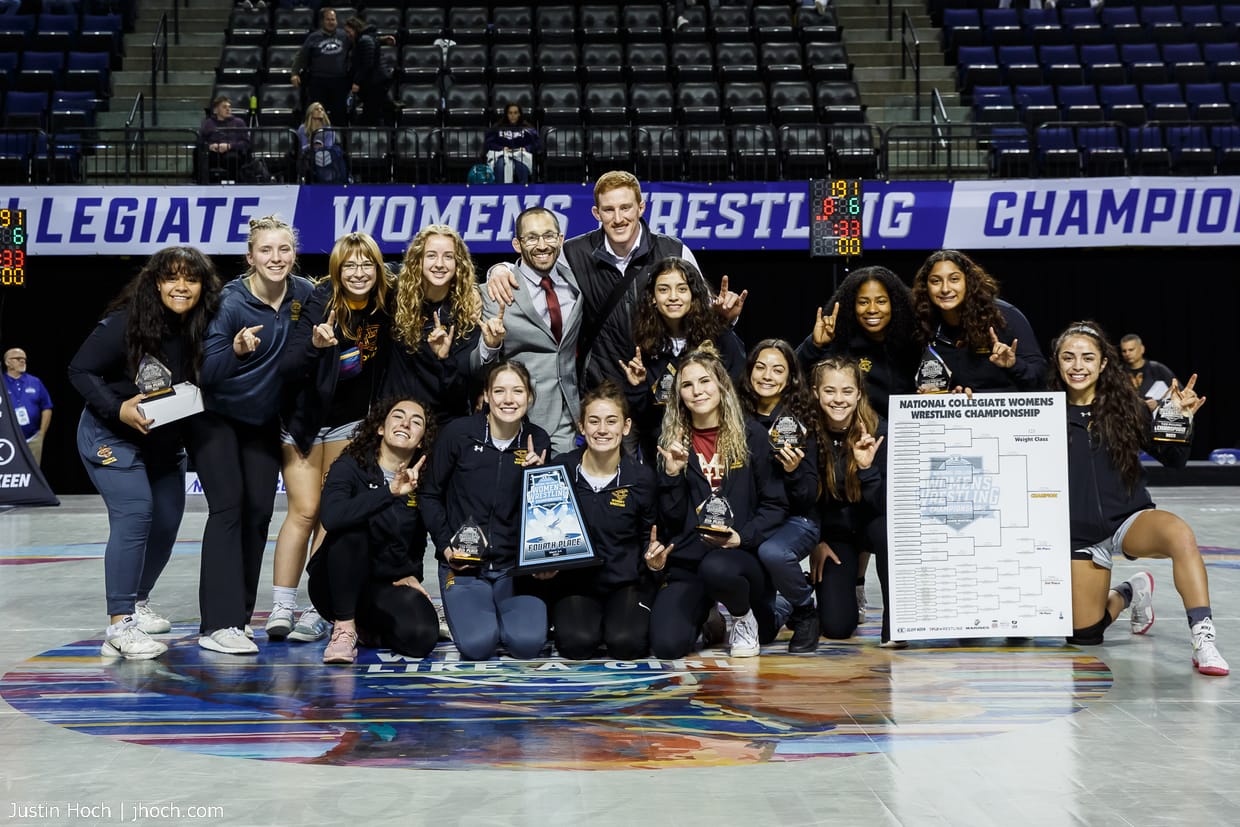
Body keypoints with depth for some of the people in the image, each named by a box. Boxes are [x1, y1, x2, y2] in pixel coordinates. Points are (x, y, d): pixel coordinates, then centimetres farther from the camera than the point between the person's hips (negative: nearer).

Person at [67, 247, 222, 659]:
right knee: (134, 514, -20)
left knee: (167, 522, 11)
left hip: (166, 442, 6)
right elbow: (80, 370, -16)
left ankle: (138, 601, 37)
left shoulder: (203, 328, -8)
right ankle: (119, 626, -19)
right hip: (111, 435, -6)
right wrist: (119, 409, -28)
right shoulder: (125, 323, -22)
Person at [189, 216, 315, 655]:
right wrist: (236, 349, -41)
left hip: (264, 419, 5)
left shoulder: (304, 293, -7)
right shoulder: (231, 301, -21)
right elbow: (205, 372, -24)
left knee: (259, 510, 3)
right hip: (216, 416, -5)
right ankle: (218, 624, -15)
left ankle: (239, 615, 13)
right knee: (228, 506, -14)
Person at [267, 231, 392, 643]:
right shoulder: (320, 303, -18)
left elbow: (388, 360, 7)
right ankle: (281, 607, 0)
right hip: (305, 417, -3)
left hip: (349, 421, 3)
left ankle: (319, 611, 4)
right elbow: (286, 369, -24)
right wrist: (315, 344, -41)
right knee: (304, 512, -7)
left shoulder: (384, 307, -7)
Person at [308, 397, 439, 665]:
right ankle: (344, 628, -20)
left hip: (389, 585, 4)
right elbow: (331, 517, -32)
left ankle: (365, 626, 10)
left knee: (421, 637, -27)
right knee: (351, 527, -33)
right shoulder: (350, 467, -10)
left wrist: (412, 574, 2)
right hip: (337, 583, -4)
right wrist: (390, 492, -36)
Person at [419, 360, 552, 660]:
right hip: (463, 563, -2)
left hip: (515, 565, 2)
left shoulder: (538, 442, 0)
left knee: (528, 642, -21)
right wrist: (445, 545, -6)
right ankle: (466, 610, 14)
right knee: (477, 645, -23)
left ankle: (505, 612, 16)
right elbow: (429, 495, 4)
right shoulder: (458, 433, -6)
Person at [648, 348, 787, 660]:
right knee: (667, 645, -22)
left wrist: (742, 537, -14)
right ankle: (707, 616, 16)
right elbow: (672, 520, 7)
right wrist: (672, 475, -8)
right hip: (687, 560, 2)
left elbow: (776, 504, 2)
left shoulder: (751, 436, 3)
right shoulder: (672, 443, 10)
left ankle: (746, 618, -4)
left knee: (716, 568, -41)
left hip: (743, 556, -2)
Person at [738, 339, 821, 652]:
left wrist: (793, 471, -25)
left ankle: (805, 615, -4)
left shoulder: (799, 423, -6)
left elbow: (808, 497, -6)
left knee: (772, 552, -36)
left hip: (795, 520, -4)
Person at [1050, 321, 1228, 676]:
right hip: (1080, 534, 1)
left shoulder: (1124, 407, -1)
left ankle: (1203, 642, -39)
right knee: (1084, 635, 3)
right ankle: (1128, 594, 36)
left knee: (1180, 534, -37)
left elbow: (1173, 460, 3)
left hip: (1130, 520, -1)